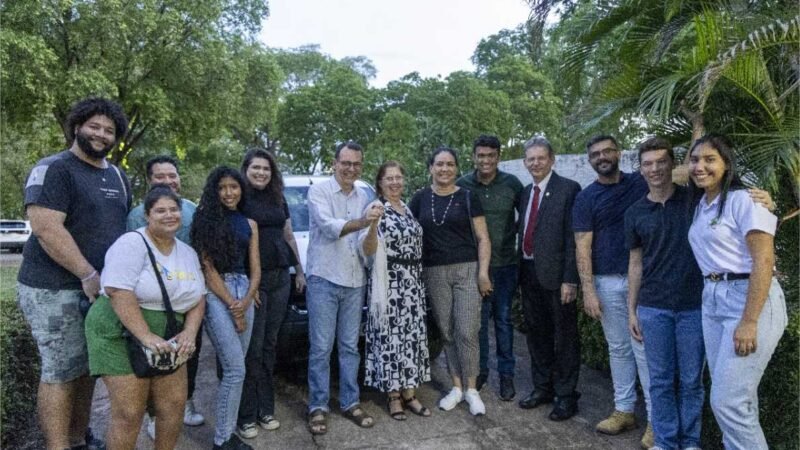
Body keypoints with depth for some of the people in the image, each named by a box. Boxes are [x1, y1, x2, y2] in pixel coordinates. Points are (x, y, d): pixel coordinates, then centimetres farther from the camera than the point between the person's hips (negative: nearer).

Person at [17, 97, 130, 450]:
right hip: (55, 290, -7)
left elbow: (125, 227, 20)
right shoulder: (53, 169, -10)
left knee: (87, 369, 15)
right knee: (60, 373, -1)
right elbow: (46, 228, -20)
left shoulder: (117, 176, 14)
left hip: (103, 288, 7)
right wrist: (88, 275, -22)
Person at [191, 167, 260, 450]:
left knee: (232, 368, 7)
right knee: (236, 370, -9)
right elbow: (208, 268, -7)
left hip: (244, 292, 5)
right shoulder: (206, 220, -1)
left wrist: (246, 301, -9)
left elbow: (255, 270, 9)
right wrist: (232, 307, -11)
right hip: (217, 295, -5)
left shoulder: (249, 224, 13)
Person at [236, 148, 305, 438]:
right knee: (253, 348, -3)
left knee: (269, 344, 11)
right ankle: (246, 416, 7)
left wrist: (299, 270, 18)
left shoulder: (279, 200, 15)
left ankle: (265, 409, 20)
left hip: (280, 277, 6)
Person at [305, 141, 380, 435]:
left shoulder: (364, 197, 12)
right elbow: (328, 226, -21)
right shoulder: (318, 191, -5)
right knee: (321, 348, 2)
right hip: (323, 279, -5)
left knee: (350, 346, 12)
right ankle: (318, 407, 13)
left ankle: (350, 403, 22)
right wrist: (362, 222, -35)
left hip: (355, 281, 5)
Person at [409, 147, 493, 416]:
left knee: (467, 332, -5)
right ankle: (456, 386, 22)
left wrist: (483, 272, -10)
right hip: (434, 273, 3)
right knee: (446, 332, 8)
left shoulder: (467, 198, 0)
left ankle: (471, 389, 11)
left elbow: (482, 238, -1)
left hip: (467, 271, -2)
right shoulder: (421, 199, 7)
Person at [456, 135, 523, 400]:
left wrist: (515, 237, -1)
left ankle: (506, 374, 21)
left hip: (505, 263, 0)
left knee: (503, 319, 7)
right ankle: (481, 370, 26)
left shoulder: (512, 184, -4)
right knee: (479, 319, 10)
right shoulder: (462, 185, -3)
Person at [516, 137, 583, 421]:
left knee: (564, 336, 6)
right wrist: (520, 270, 8)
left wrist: (570, 279, -18)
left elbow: (573, 237, -14)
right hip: (529, 273, 7)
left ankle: (566, 395, 20)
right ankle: (542, 387, 33)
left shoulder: (568, 189, -9)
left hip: (555, 274, -7)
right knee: (537, 333, 17)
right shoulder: (525, 193, 12)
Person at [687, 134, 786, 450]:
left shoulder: (743, 200, -11)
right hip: (712, 301, 8)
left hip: (749, 300, -8)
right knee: (736, 398, 14)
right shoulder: (700, 204, 13)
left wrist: (749, 321, -20)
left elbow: (764, 261, -16)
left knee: (728, 402, -7)